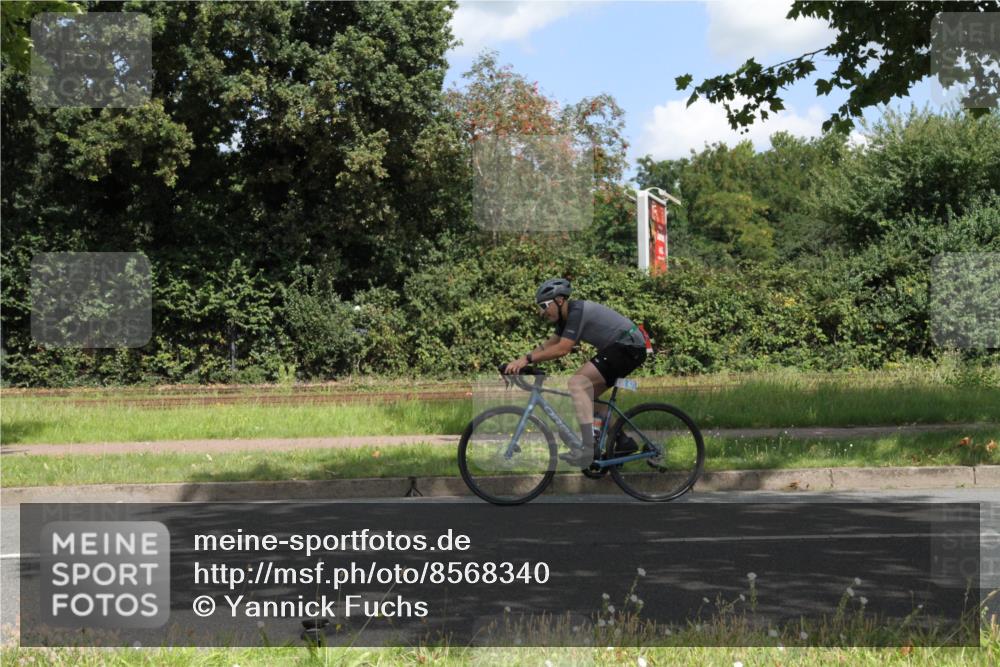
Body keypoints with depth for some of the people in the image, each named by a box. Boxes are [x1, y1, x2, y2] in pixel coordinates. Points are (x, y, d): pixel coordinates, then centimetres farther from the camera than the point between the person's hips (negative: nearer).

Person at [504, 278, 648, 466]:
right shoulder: (566, 315, 13)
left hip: (629, 346, -11)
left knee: (578, 382, -21)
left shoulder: (577, 311, -18)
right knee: (588, 395, 16)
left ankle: (586, 448, -28)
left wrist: (527, 358, -23)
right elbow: (550, 344, 19)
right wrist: (520, 361, 7)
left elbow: (563, 348, -25)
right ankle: (623, 441, 19)